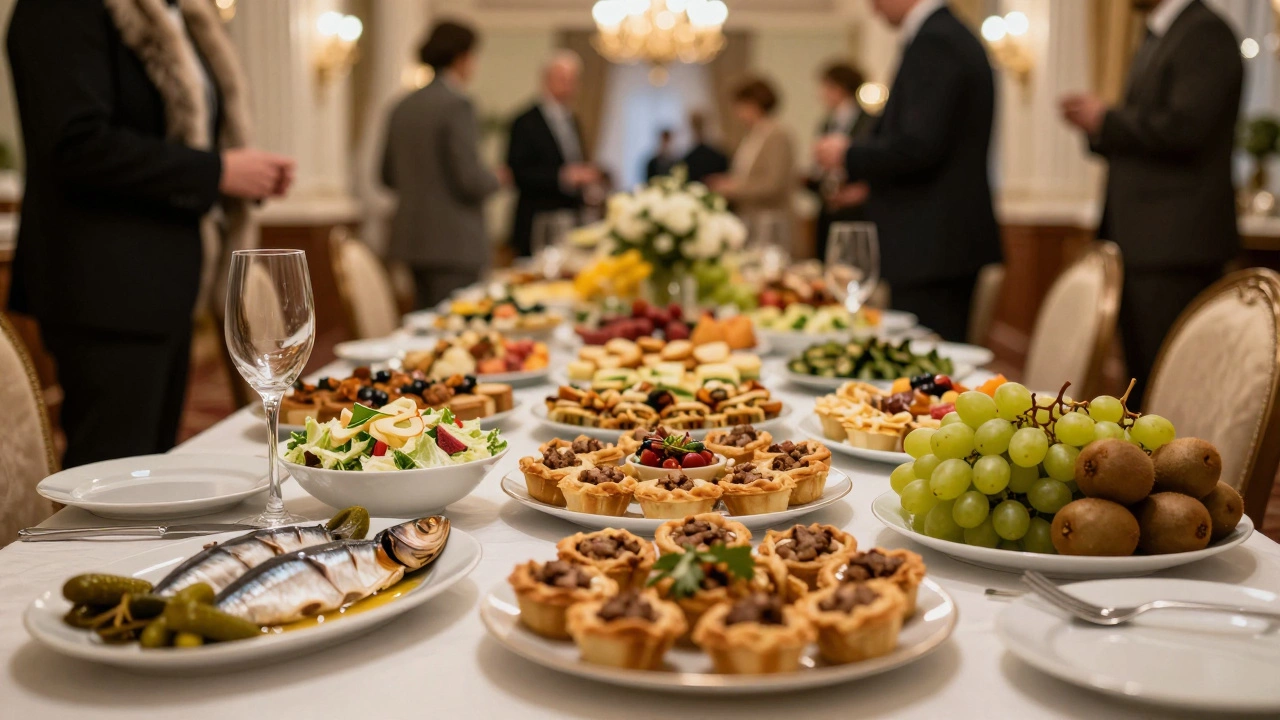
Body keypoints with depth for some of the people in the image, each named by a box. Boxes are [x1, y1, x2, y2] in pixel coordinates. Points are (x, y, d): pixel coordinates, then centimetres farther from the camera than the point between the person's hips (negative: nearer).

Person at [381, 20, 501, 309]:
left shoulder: (404, 106, 10)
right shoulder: (457, 104, -13)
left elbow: (389, 176, 15)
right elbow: (470, 179, -18)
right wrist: (494, 180, 2)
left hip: (414, 238, 8)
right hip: (453, 242, -8)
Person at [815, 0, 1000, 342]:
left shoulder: (933, 43, -13)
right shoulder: (954, 36, 17)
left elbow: (918, 146, -22)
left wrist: (849, 155, -6)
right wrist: (867, 181, 20)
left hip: (929, 249, -10)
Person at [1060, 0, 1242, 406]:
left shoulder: (1205, 33, -10)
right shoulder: (1157, 39, 22)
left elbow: (1183, 127, -22)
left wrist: (1105, 120, -10)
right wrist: (1096, 129, 6)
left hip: (1174, 241, -10)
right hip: (1143, 241, 10)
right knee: (1141, 377, 14)